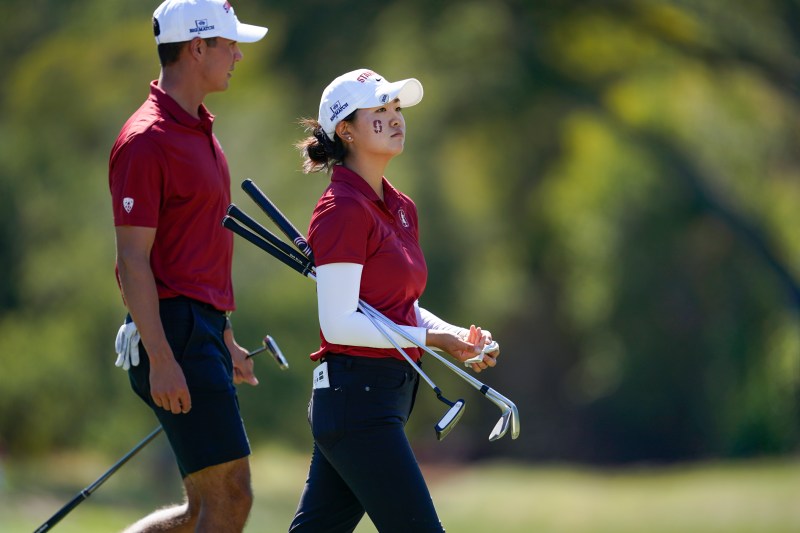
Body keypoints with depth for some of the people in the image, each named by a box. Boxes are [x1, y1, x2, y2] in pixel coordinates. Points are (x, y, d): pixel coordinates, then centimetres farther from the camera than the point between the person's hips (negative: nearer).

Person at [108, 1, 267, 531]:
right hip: (175, 334, -10)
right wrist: (161, 360, -23)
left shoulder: (200, 130, 18)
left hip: (205, 331, 10)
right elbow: (132, 262, -17)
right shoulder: (146, 141, -13)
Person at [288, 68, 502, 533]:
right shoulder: (344, 210, -12)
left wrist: (456, 335, 5)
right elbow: (339, 324, -18)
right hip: (358, 397, -9)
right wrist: (430, 338, -18)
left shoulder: (402, 209, 15)